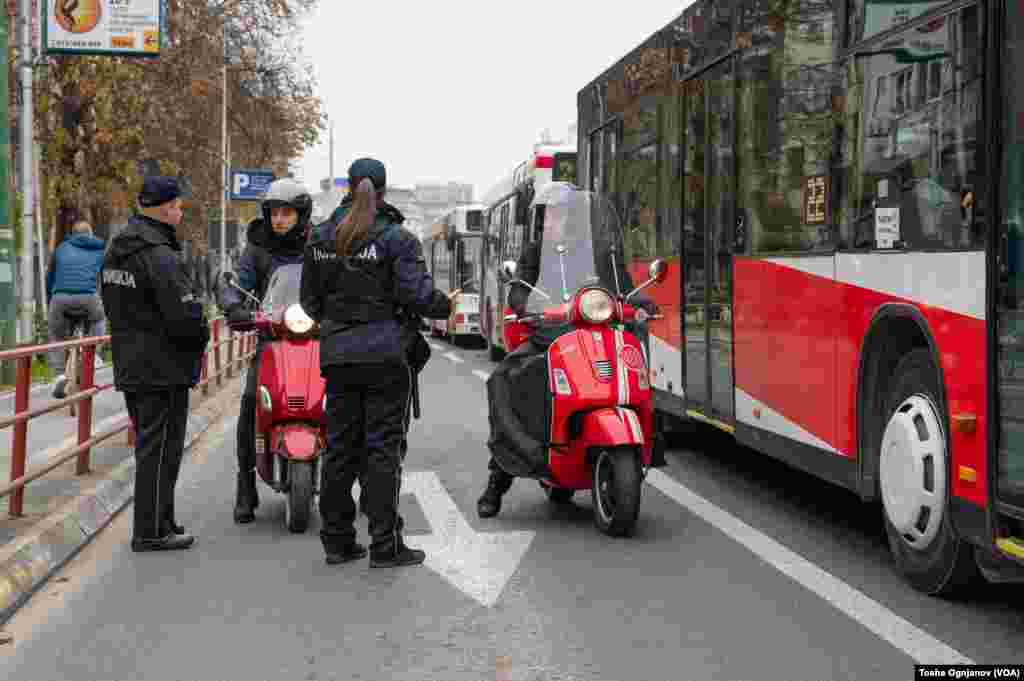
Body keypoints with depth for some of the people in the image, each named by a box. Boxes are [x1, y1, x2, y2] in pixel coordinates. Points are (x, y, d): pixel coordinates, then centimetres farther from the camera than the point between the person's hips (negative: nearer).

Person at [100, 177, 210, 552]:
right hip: (163, 369, -9)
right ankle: (151, 532, 1)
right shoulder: (160, 257, -20)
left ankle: (157, 522, 26)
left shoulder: (115, 252, 11)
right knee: (160, 449, -2)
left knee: (149, 445, 18)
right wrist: (201, 337, -5)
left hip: (130, 366, 10)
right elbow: (186, 316, -24)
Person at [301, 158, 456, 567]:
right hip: (386, 356, -5)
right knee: (383, 448, -2)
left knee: (340, 446, 11)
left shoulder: (321, 237, 7)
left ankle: (337, 540, 16)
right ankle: (385, 545, 0)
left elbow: (310, 301, 11)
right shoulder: (397, 238, -9)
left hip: (337, 355, 5)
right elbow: (417, 295, -16)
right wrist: (447, 305, 3)